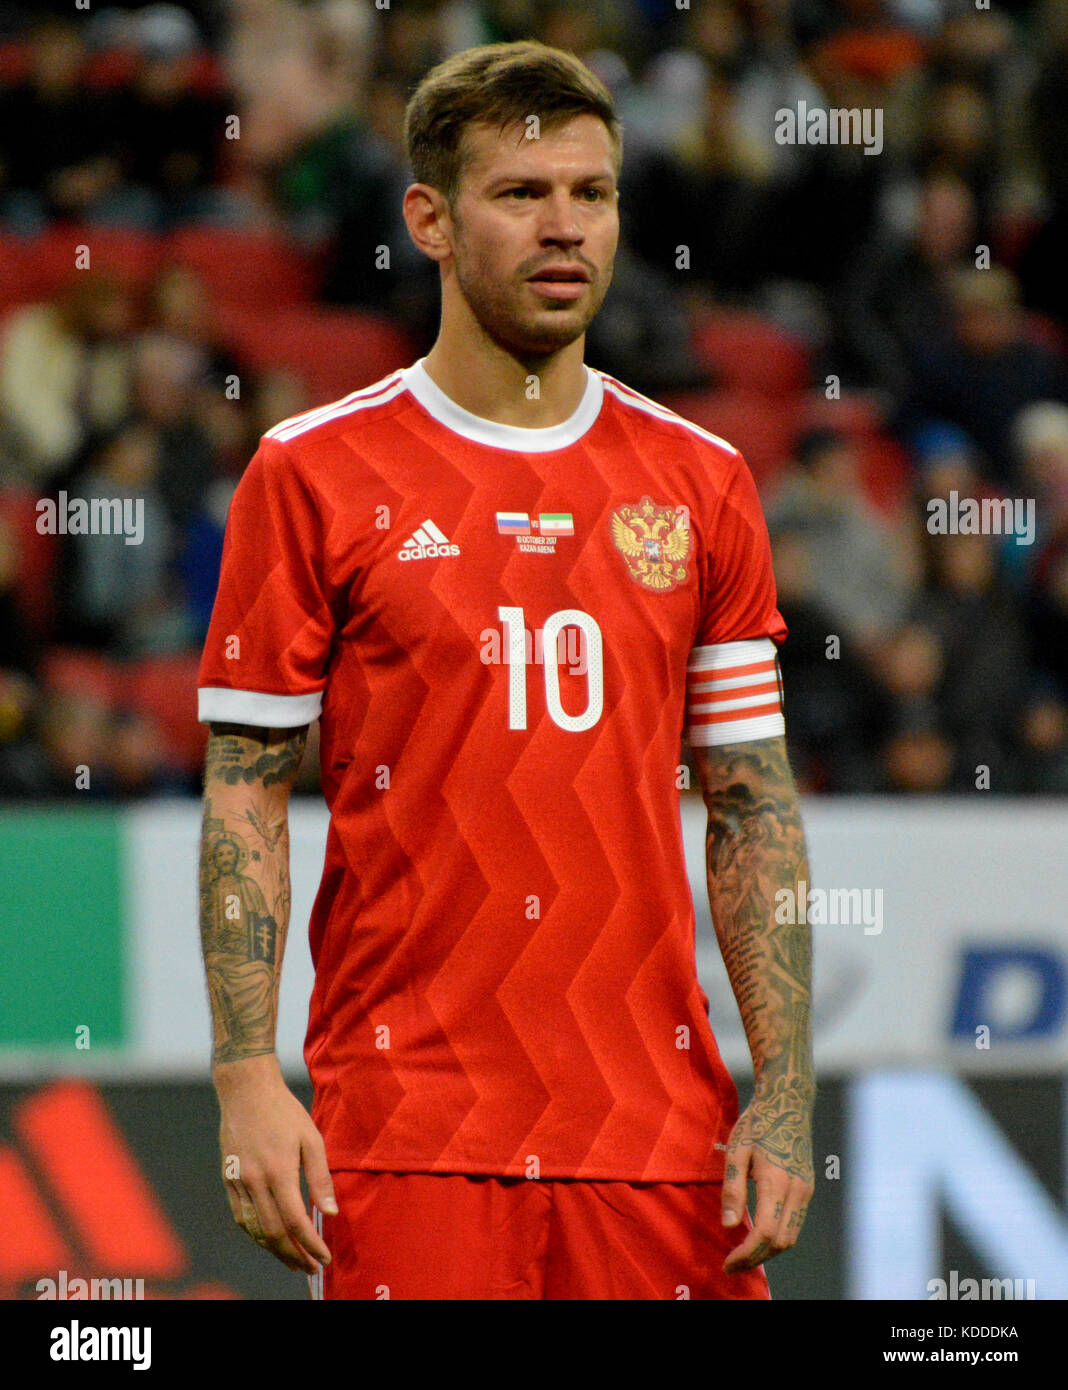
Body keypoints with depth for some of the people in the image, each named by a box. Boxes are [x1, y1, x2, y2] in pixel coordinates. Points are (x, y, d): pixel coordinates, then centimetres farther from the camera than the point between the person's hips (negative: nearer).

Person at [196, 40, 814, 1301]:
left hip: (661, 1125, 3)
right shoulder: (312, 476, 1)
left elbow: (753, 806, 11)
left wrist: (785, 1093, 2)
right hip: (406, 1123, -3)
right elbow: (245, 795, 1)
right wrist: (247, 1081, -9)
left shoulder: (700, 484, 10)